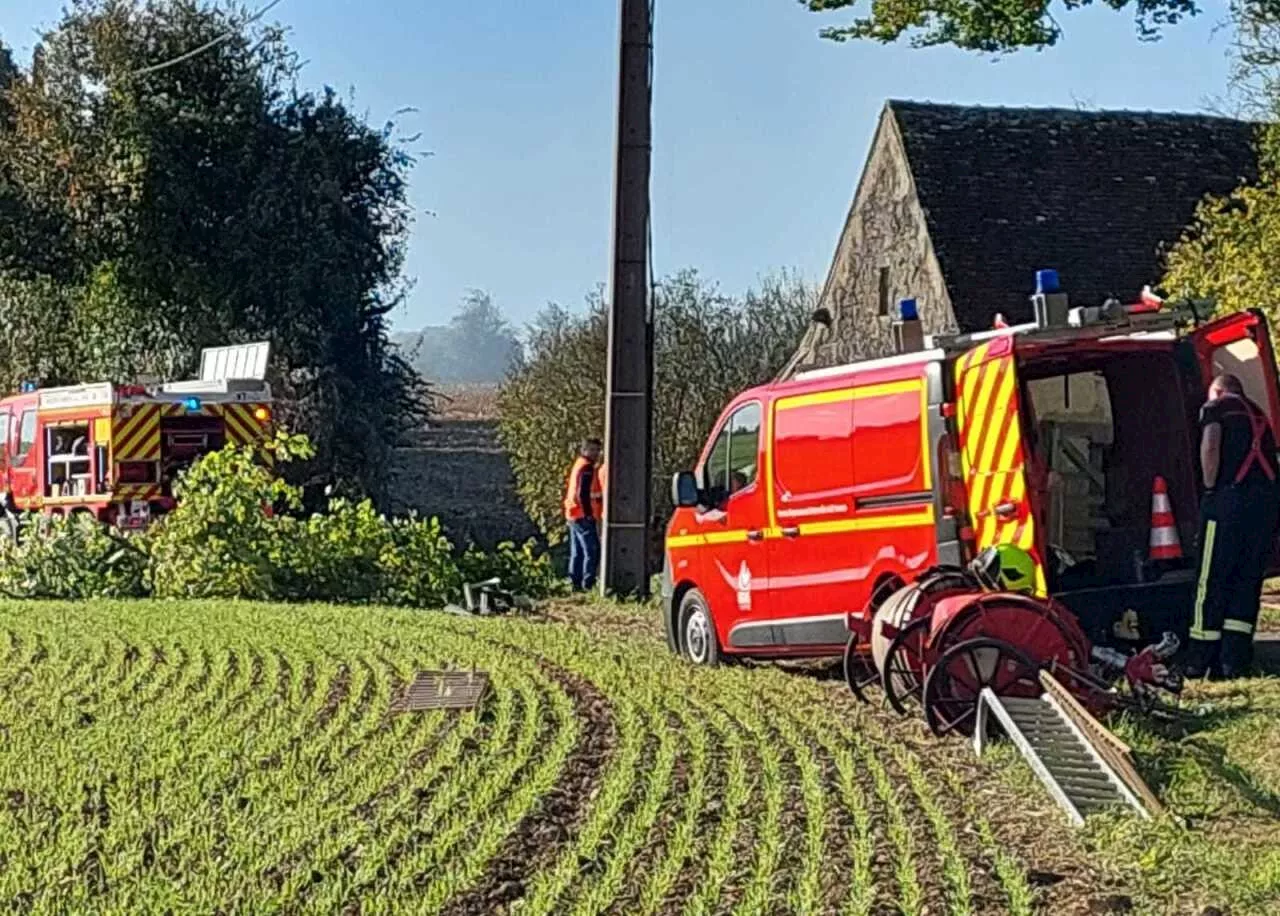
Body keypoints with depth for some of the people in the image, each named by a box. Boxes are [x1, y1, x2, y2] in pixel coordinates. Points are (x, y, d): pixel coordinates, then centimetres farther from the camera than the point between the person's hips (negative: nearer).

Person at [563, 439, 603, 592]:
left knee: (577, 552, 13)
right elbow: (583, 494, -21)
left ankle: (575, 583, 16)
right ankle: (588, 584, -13)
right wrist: (589, 515, -18)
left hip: (573, 515, 10)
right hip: (584, 516, -10)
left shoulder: (577, 466, 17)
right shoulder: (587, 468, -13)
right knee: (592, 551, -10)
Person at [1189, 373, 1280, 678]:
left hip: (1231, 497, -6)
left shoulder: (1216, 408, 8)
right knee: (1247, 580, 9)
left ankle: (1200, 662, 2)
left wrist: (1210, 488, -1)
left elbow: (1210, 448, -10)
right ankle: (1235, 660, 3)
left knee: (1212, 580, 0)